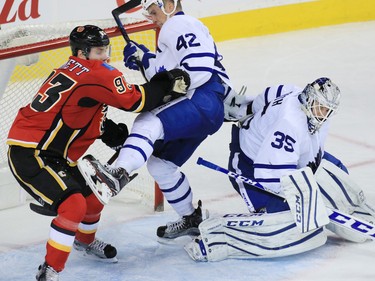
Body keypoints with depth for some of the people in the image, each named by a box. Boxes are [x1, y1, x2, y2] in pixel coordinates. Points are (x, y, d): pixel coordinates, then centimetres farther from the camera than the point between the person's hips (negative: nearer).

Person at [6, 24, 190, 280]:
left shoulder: (75, 70, 11)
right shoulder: (96, 74, -19)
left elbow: (91, 118, 20)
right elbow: (135, 101, -19)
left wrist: (116, 133, 8)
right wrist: (167, 83, -8)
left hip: (52, 154, 11)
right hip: (30, 154, -11)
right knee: (74, 204, -21)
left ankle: (85, 241, 52)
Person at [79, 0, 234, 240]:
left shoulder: (180, 25, -3)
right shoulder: (174, 31, 31)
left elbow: (200, 69, -18)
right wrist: (146, 60, 16)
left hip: (204, 101, -11)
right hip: (197, 111, 11)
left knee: (149, 122, -32)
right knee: (160, 162, 14)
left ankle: (119, 173, -56)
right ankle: (191, 218, 25)